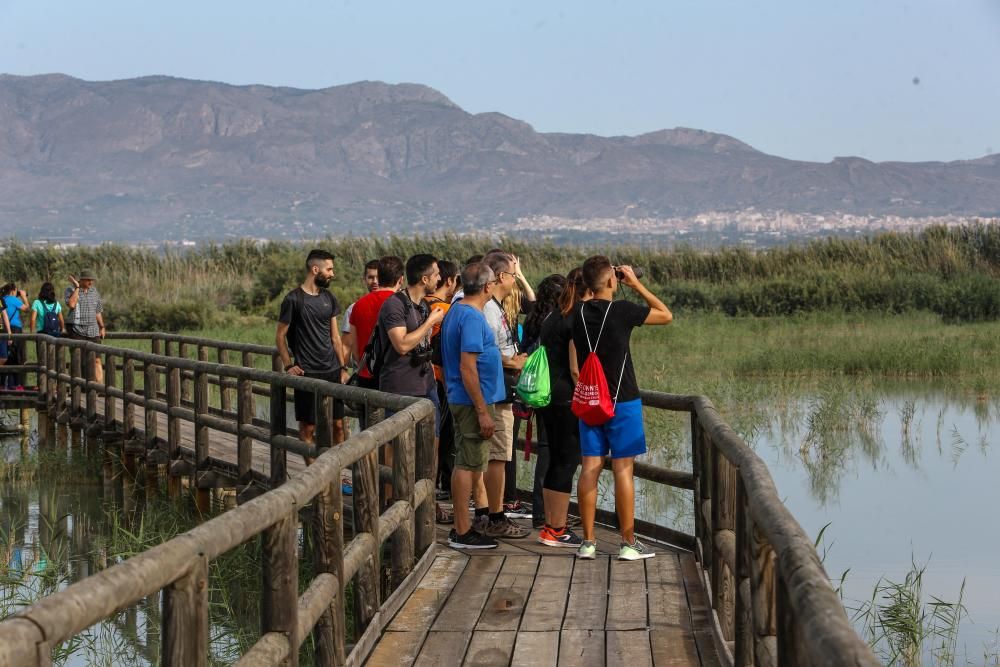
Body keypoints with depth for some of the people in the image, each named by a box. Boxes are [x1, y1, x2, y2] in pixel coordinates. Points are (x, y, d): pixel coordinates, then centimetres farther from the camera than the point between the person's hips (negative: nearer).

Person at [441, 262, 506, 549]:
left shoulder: (456, 311, 12)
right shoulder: (472, 317, -19)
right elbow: (468, 368, -23)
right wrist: (483, 412, -21)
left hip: (459, 399, 10)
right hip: (474, 401, -10)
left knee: (467, 463, 15)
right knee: (469, 465, -4)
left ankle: (461, 526, 21)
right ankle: (462, 532, 0)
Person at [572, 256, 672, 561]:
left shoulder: (579, 314, 1)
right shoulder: (622, 310, -14)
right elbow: (666, 315, 0)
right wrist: (637, 285, 4)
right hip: (622, 402, -5)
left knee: (590, 468, 6)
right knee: (623, 470, 0)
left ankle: (588, 542, 8)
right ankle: (628, 543, 5)